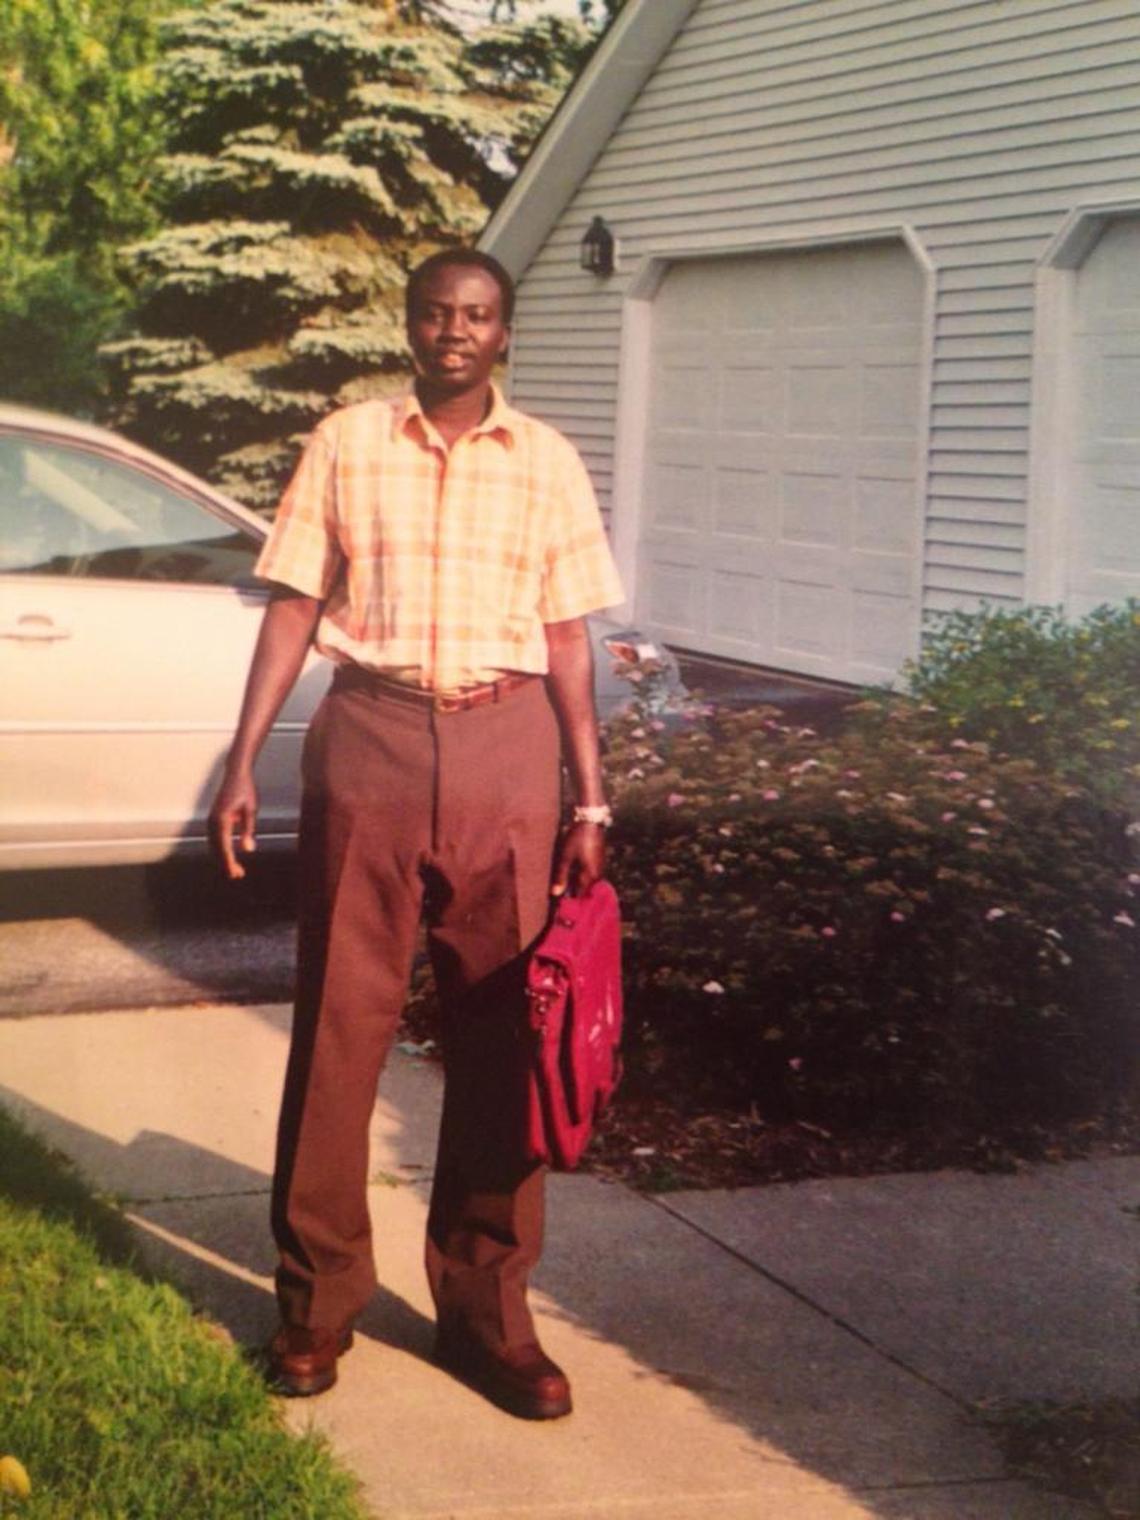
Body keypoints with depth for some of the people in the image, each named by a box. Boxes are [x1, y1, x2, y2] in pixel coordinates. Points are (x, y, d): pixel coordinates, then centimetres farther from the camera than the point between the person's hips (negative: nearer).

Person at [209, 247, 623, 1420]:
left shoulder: (545, 461, 9)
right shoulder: (345, 444, 6)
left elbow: (566, 636, 9)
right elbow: (294, 608, 5)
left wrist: (589, 801, 3)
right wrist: (243, 762, -2)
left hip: (505, 748, 1)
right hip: (369, 733, -1)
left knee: (498, 1034, 3)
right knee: (338, 1023, 1)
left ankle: (486, 1310, 13)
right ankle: (318, 1296, 13)